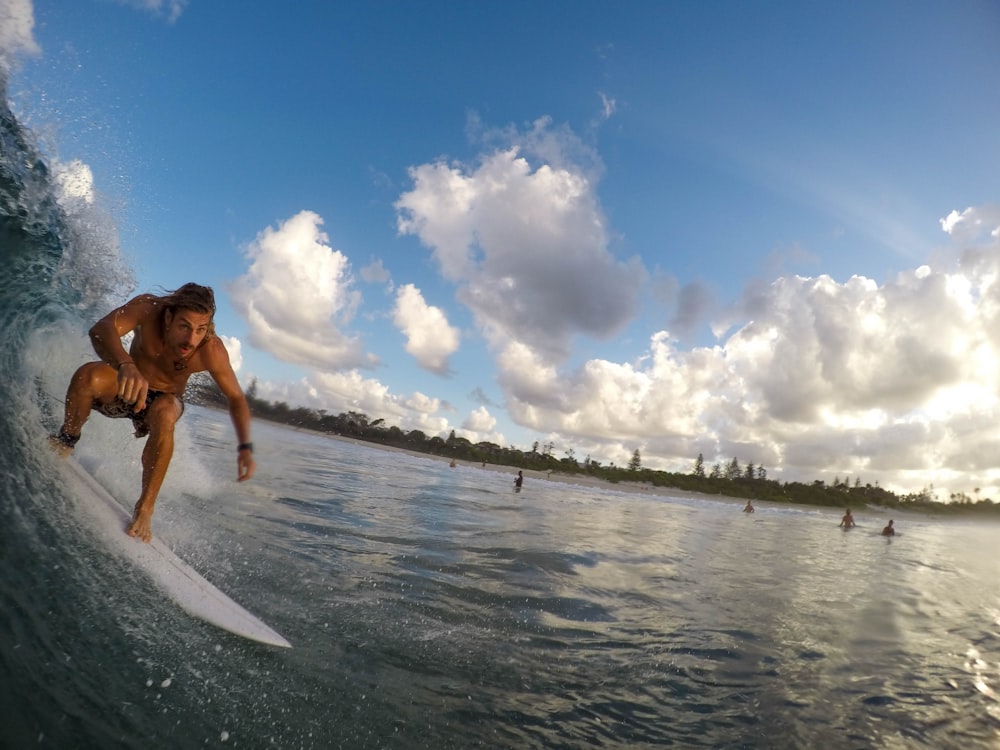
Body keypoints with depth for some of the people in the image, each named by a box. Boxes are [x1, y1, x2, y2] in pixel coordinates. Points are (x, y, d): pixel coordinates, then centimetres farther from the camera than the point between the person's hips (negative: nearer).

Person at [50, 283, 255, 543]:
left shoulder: (211, 351, -30)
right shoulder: (148, 308, -30)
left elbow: (236, 399, -19)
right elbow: (101, 329, -46)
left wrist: (245, 447, -32)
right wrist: (126, 365, -67)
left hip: (165, 399, -1)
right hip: (126, 385, 1)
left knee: (163, 415, -36)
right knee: (88, 375, -31)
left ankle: (144, 509, -25)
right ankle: (66, 440, 0)